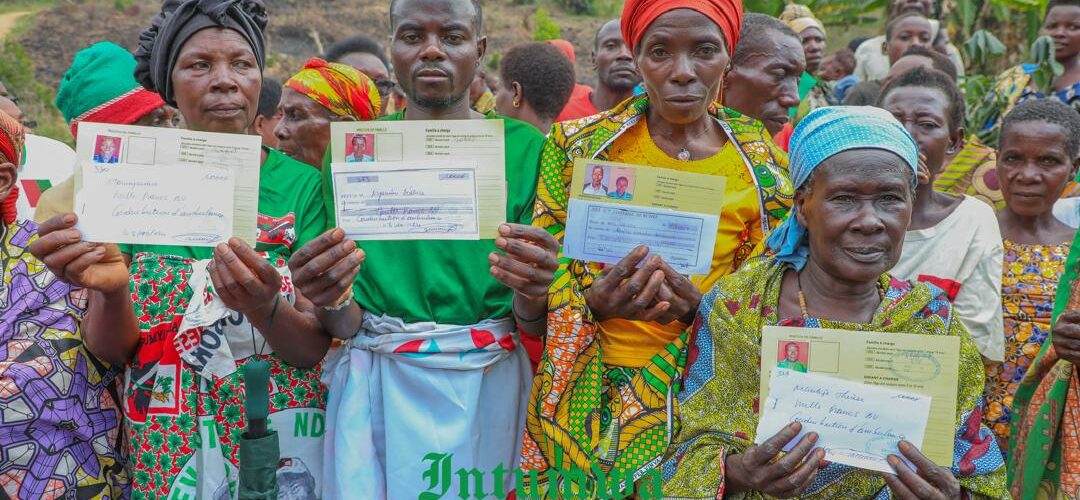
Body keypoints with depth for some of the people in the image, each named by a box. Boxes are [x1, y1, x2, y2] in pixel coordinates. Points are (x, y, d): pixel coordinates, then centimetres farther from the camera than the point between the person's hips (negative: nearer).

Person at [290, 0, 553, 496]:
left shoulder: (525, 148, -3)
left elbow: (536, 327, -3)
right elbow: (345, 324, 0)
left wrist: (530, 294, -25)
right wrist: (331, 300, -22)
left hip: (487, 386, 0)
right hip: (372, 391, 1)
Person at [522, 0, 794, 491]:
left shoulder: (765, 170, -4)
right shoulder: (578, 145, -5)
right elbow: (542, 273, -2)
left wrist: (700, 311, -20)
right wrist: (593, 303, -24)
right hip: (585, 397, 0)